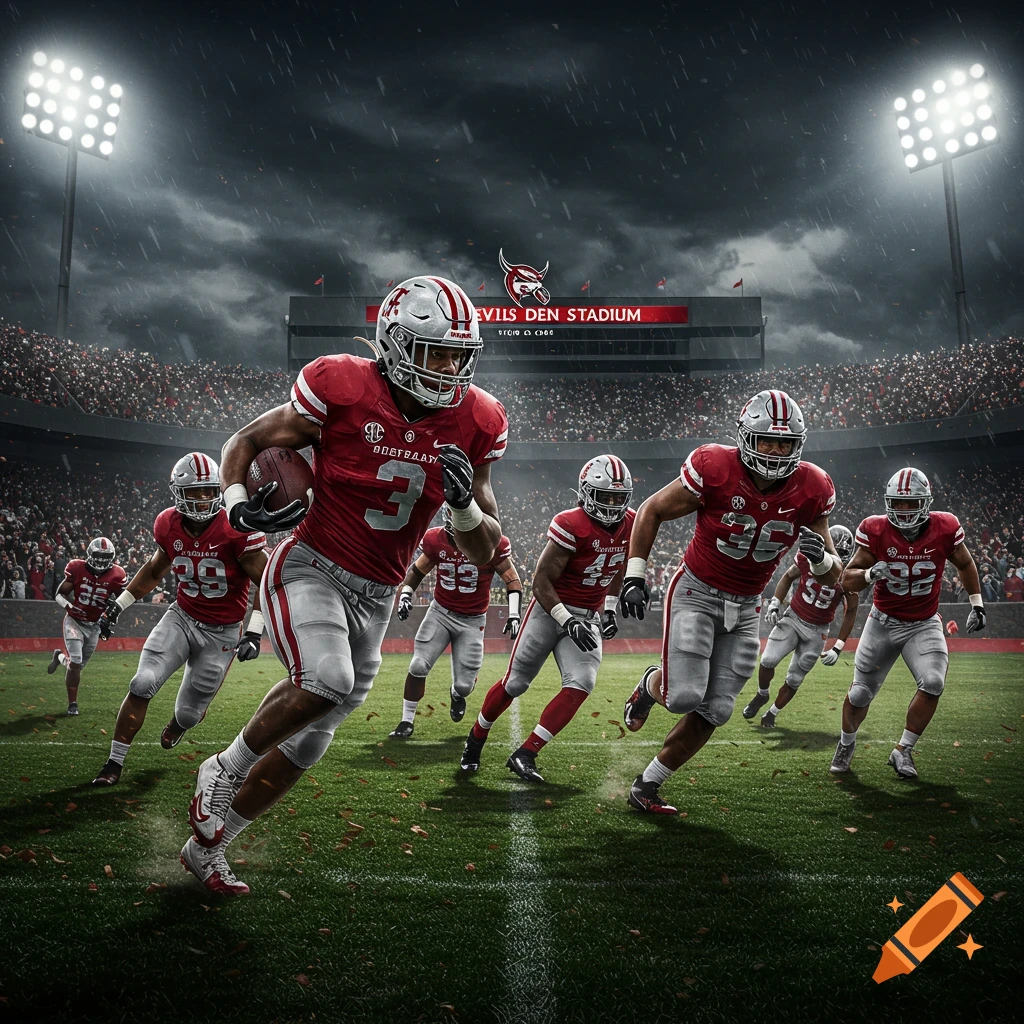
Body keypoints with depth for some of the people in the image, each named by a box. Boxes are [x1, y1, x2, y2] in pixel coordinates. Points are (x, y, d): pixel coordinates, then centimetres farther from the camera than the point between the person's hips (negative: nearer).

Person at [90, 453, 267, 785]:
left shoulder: (236, 529, -22)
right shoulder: (169, 525, -6)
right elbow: (154, 570, 15)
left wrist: (254, 631, -23)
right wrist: (119, 603, 13)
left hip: (222, 632, -3)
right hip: (182, 617, 3)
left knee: (189, 712, 6)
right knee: (142, 685, -14)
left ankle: (178, 722, 47)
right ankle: (114, 762, 7)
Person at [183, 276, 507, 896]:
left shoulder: (476, 423, -4)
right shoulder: (343, 388, -15)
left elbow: (484, 554, 0)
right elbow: (246, 442, 0)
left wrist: (465, 502, -21)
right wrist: (239, 505, -18)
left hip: (374, 598, 5)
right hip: (311, 567, -4)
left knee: (307, 741, 12)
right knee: (327, 683, -32)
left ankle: (207, 846, 37)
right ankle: (226, 768, 1)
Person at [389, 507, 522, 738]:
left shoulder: (492, 544, -15)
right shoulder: (436, 540, -8)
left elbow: (513, 580, -7)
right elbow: (417, 570, 9)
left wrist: (514, 614, -15)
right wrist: (405, 594, -5)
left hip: (472, 621, -1)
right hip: (440, 612, 2)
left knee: (465, 684, -2)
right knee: (418, 667, -11)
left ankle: (457, 694, 38)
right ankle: (407, 721, 10)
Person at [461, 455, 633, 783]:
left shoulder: (630, 525, -3)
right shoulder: (571, 525, -22)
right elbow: (542, 582, -20)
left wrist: (609, 610, 8)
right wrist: (567, 622, -26)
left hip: (588, 617, 5)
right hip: (550, 609, -5)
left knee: (580, 685, -14)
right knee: (515, 683, 3)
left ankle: (524, 755, -3)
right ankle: (475, 739, 29)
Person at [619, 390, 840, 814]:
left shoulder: (811, 490, -10)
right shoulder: (715, 468, -22)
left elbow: (833, 577, -3)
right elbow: (652, 511, -7)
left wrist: (820, 557, -27)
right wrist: (635, 576, -12)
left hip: (745, 607, 4)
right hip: (697, 592, -4)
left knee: (714, 711, 3)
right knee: (684, 697, -17)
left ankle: (646, 787, 22)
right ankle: (651, 684, 22)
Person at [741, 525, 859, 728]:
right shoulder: (809, 558, -13)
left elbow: (851, 612, -4)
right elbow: (788, 577, 8)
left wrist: (837, 648, -7)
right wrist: (774, 604, -5)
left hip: (816, 631, -1)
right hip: (792, 618, 1)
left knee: (794, 680, 3)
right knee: (768, 660, -17)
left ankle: (772, 713, 26)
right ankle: (762, 695, 13)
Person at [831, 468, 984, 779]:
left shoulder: (944, 528, -13)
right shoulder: (876, 531, -16)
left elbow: (965, 564, 9)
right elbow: (848, 581, -11)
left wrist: (977, 604, 9)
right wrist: (870, 573, -31)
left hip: (924, 624, 1)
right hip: (883, 622, 0)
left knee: (933, 684, -22)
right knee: (860, 694, 4)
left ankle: (903, 750, 0)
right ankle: (847, 742, 34)